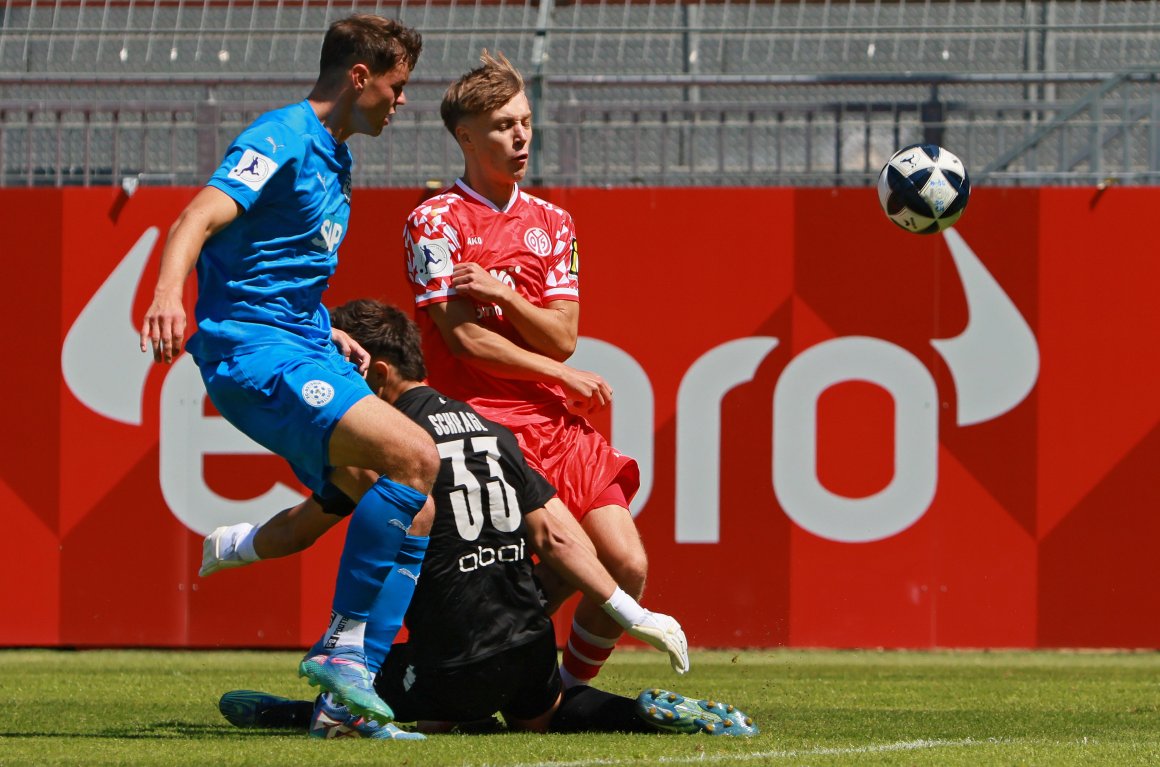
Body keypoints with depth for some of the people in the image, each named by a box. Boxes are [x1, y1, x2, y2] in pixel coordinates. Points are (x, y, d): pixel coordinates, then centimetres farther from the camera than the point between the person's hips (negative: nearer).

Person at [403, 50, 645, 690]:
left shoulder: (550, 222, 16)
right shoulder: (436, 221, -1)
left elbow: (563, 336, 7)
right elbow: (463, 337, -8)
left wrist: (503, 294, -11)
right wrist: (563, 376, -3)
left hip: (557, 422, 6)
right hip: (484, 422, -6)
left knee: (627, 565, -6)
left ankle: (569, 692, 11)